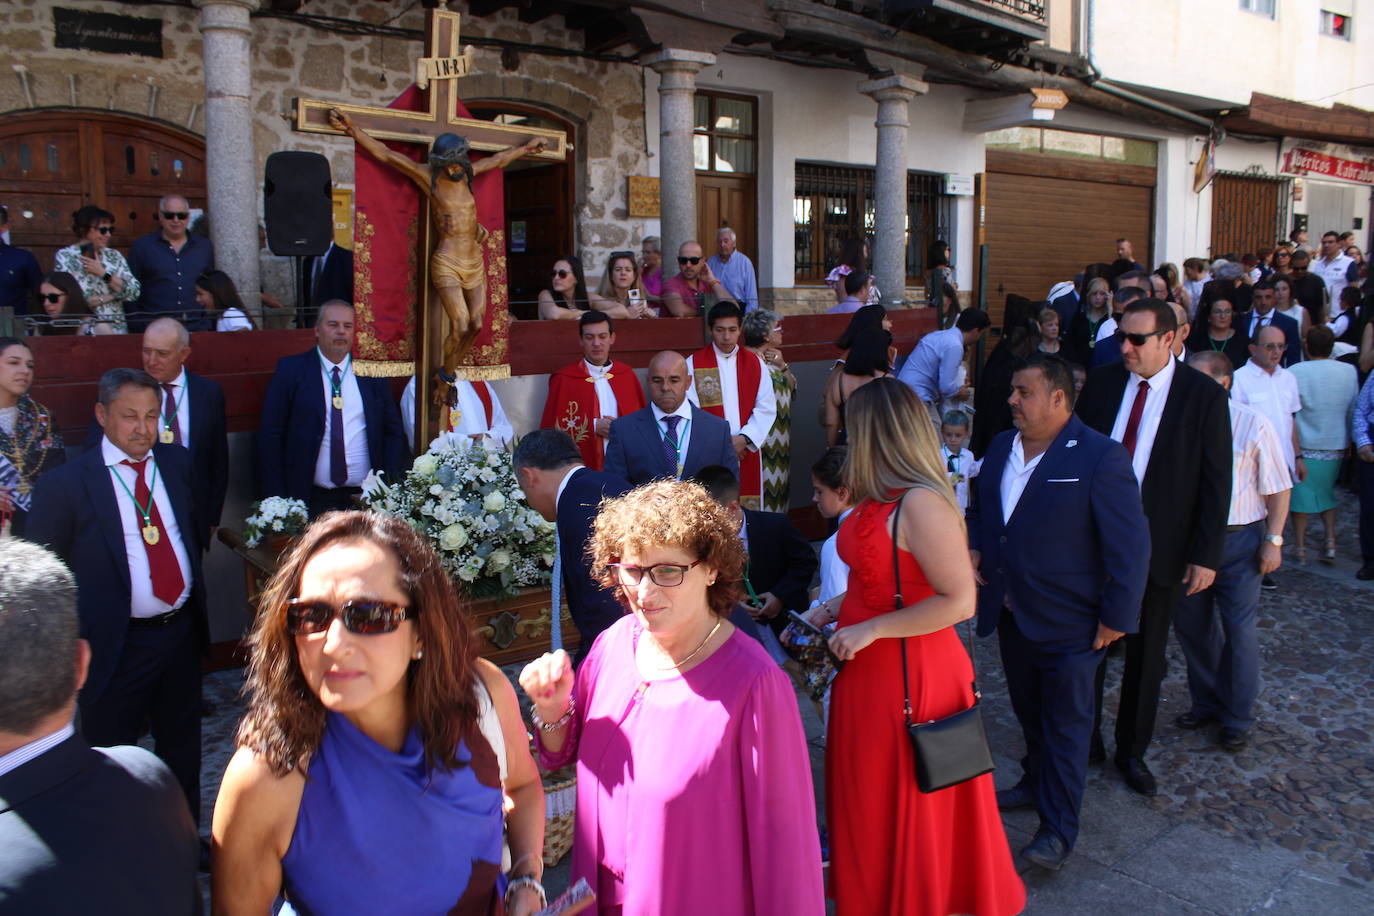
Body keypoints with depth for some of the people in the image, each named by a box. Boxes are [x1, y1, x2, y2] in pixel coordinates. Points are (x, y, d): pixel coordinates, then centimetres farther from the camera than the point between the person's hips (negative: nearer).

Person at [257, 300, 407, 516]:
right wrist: (277, 500, -6)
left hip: (366, 496, 2)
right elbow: (270, 435, 0)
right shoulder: (291, 369, 2)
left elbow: (393, 432, 10)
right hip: (311, 498, -2)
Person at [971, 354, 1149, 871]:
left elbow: (1130, 545, -16)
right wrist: (973, 548, 0)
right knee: (1028, 711, 23)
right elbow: (979, 512, 20)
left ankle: (1058, 829, 18)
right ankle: (1037, 784, 45)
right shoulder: (1000, 448, 5)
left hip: (1068, 624, -6)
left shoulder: (1100, 458, -18)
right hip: (1011, 614, 7)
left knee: (1065, 724, 6)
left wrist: (1116, 616, -16)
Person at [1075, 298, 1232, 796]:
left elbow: (1216, 481, -7)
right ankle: (1086, 738, 30)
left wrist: (1206, 555, -9)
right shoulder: (1101, 380, -1)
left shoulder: (1204, 395, -9)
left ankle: (1132, 751, 31)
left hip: (1160, 546, -2)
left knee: (1146, 654, 13)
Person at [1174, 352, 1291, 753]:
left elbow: (1277, 489, -5)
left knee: (1239, 629, 5)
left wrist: (1273, 540, -9)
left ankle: (1237, 718, 21)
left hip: (1238, 539, -3)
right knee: (1190, 623, 12)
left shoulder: (1253, 424, -9)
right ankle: (1206, 702, 33)